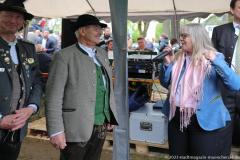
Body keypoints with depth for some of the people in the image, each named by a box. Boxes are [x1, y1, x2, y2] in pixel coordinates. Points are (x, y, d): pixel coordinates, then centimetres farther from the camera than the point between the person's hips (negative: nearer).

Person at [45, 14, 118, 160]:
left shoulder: (102, 53, 12)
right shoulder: (65, 56, -9)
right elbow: (54, 96, -13)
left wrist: (111, 114, 11)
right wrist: (56, 130, -17)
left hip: (101, 126, 6)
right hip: (77, 128, -6)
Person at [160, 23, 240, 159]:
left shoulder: (214, 58, -9)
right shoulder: (178, 58, 6)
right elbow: (165, 83, 11)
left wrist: (216, 62, -29)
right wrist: (167, 63, -5)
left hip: (207, 121, -5)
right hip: (177, 118, 5)